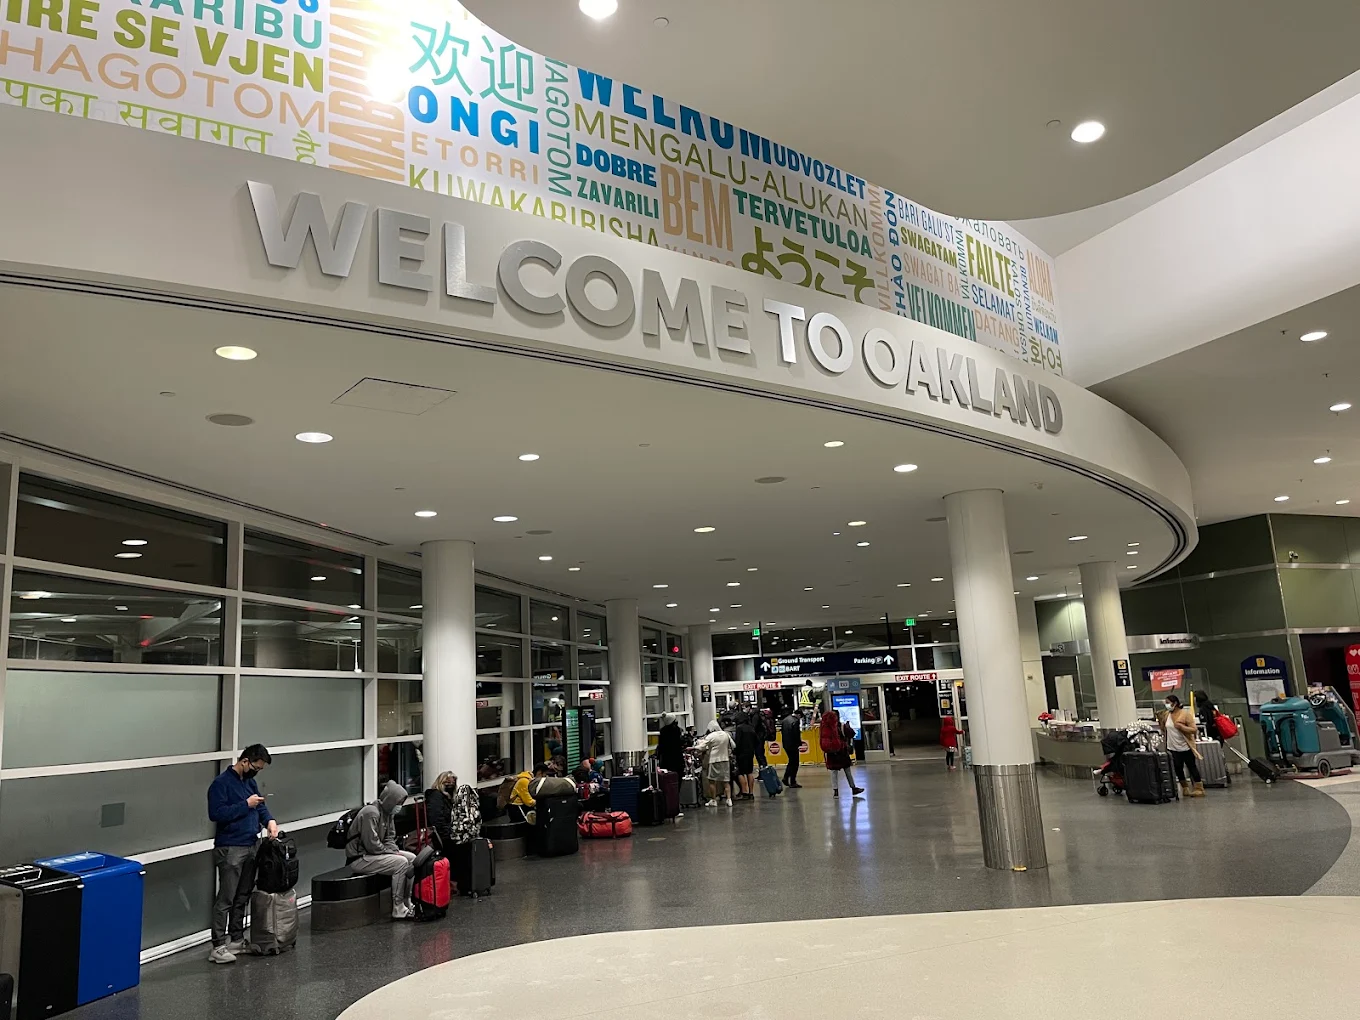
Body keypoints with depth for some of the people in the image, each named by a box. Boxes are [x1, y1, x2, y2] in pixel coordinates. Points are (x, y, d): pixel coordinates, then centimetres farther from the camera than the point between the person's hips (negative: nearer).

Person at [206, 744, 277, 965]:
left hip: (251, 846, 8)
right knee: (225, 899, -6)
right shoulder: (221, 783, -12)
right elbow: (216, 814, -21)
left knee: (243, 897, 14)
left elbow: (260, 805, 15)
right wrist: (246, 804, -20)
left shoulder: (250, 781, 12)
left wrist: (269, 820, -4)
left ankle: (236, 939, 23)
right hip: (230, 849, -8)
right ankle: (218, 947, -2)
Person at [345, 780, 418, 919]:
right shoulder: (371, 813, -22)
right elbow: (372, 845, -25)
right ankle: (398, 910, -19)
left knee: (412, 858, 3)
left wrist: (395, 851, -6)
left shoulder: (388, 812, 10)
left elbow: (390, 838, 14)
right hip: (359, 859, -10)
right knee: (401, 863, -24)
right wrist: (393, 853, -15)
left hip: (374, 853, 10)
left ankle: (407, 903, 4)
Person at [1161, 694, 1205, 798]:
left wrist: (1181, 726, -24)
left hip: (1185, 747, -5)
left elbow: (1193, 730, -14)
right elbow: (1163, 730, 13)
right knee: (1178, 769, 9)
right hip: (1173, 748, 5)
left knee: (1192, 767, 3)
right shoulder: (1166, 715, 3)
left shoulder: (1186, 714, -11)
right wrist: (1161, 720, -2)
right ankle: (1185, 788, 24)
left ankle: (1199, 789, 10)